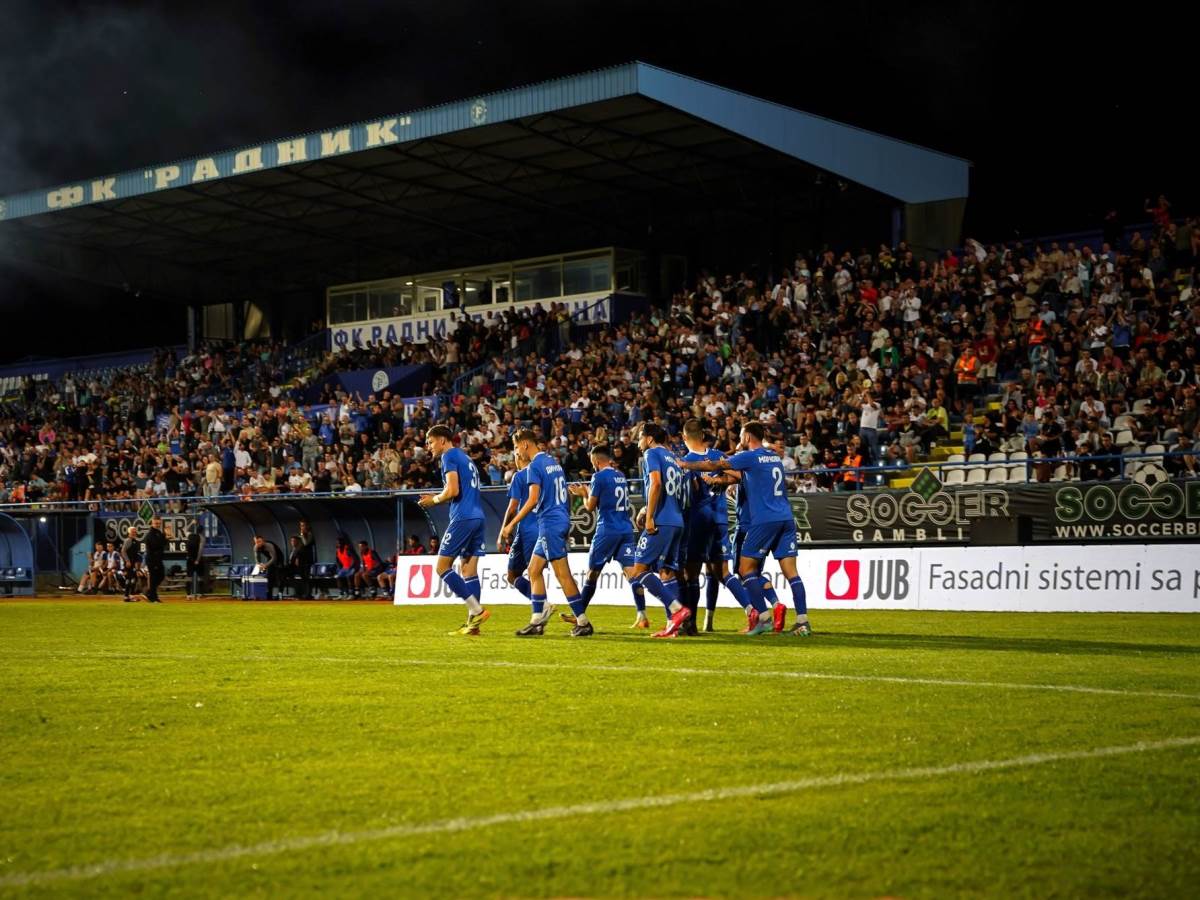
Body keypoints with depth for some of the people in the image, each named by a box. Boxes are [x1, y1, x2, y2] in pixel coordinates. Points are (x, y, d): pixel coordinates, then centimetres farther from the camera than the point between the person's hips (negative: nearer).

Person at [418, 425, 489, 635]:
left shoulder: (449, 456, -4)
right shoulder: (466, 459, 24)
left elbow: (453, 491, -15)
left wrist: (435, 499, 3)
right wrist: (438, 499, 20)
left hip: (463, 518, -9)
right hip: (477, 517, 9)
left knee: (443, 567, -4)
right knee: (469, 569, 7)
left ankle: (477, 610, -12)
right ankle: (473, 623, 3)